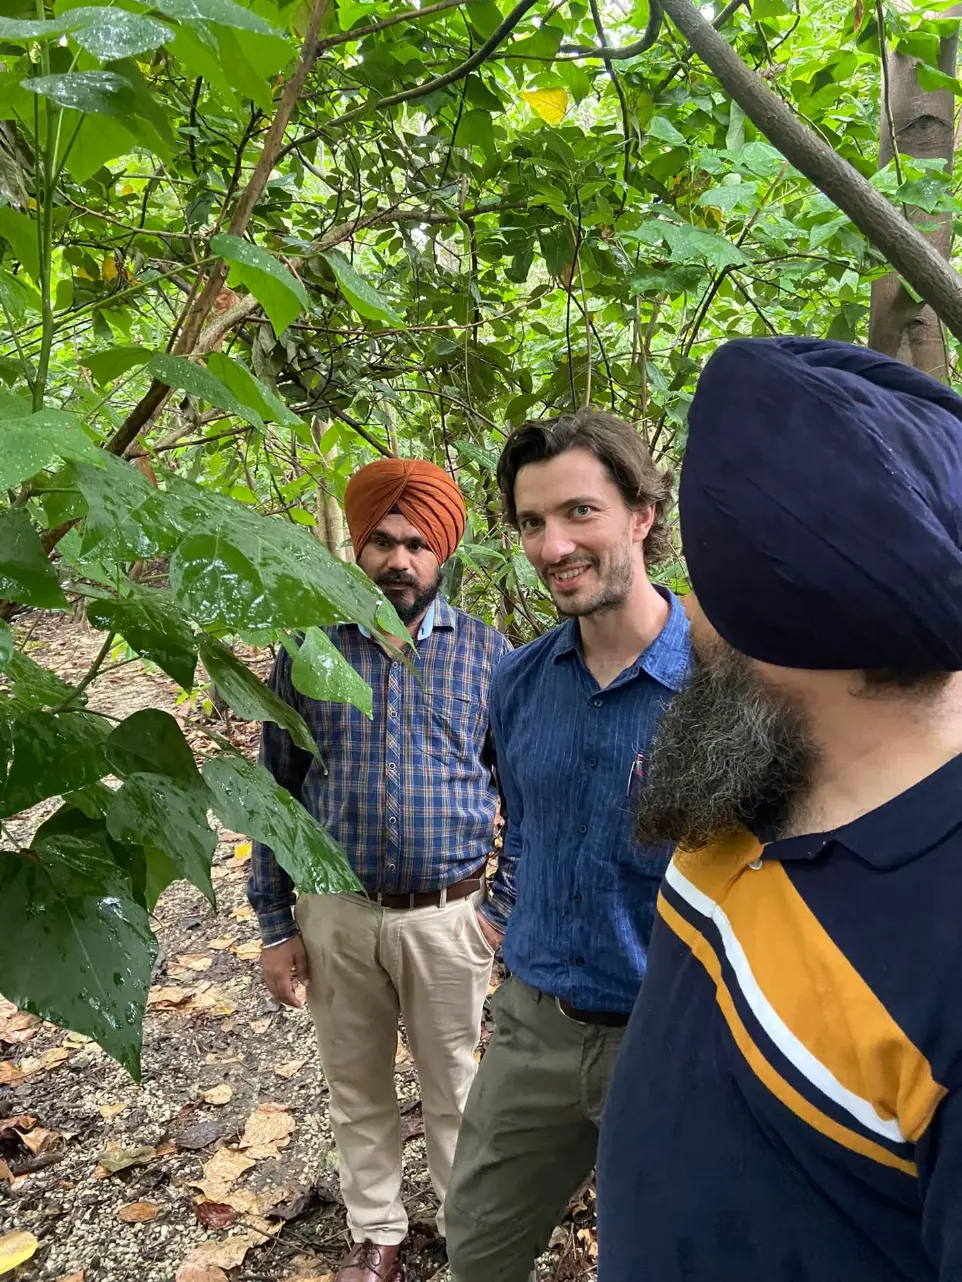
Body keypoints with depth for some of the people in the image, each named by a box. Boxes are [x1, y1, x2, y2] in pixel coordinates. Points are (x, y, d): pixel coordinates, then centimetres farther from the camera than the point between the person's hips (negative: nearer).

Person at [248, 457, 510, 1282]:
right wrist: (276, 925, 2)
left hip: (448, 915, -1)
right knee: (358, 1091, 17)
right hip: (337, 914, 1)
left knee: (454, 1089, 16)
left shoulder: (486, 652, -4)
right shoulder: (309, 650, -2)